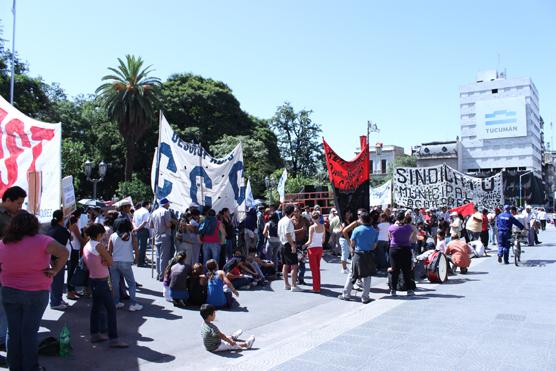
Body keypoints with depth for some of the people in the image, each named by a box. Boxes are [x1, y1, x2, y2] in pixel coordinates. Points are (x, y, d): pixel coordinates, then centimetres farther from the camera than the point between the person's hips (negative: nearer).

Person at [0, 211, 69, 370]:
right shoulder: (41, 241, -15)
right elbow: (64, 252, -24)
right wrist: (55, 270, -13)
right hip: (36, 293, -3)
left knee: (14, 332, 13)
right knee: (30, 332, 6)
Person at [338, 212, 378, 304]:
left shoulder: (357, 230, -9)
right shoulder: (375, 231, 0)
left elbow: (352, 244, -4)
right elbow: (375, 245, 3)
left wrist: (353, 250, 14)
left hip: (358, 255, -2)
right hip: (369, 255, 2)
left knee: (352, 275, 9)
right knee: (367, 277, 10)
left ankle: (346, 294, 16)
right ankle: (365, 297, 13)